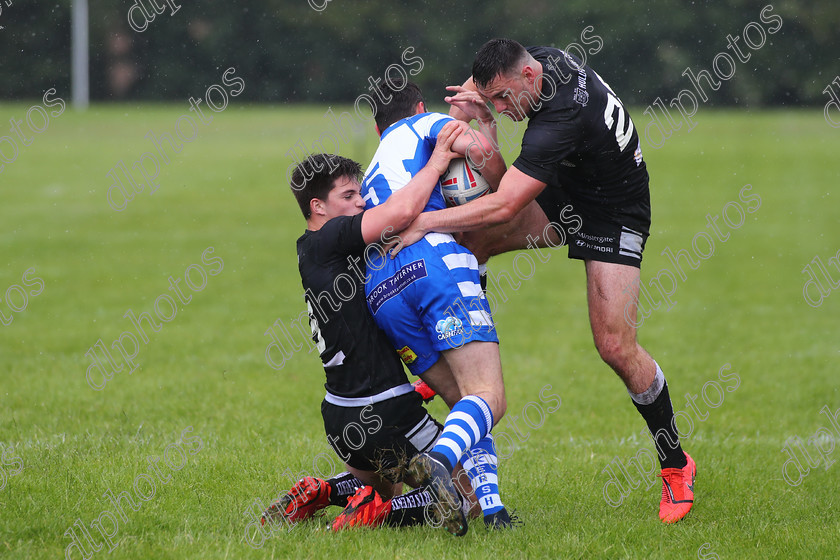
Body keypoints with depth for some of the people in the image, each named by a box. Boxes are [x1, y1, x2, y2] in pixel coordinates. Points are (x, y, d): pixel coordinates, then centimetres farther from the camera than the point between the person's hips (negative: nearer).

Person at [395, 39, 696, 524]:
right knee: (470, 238, 0)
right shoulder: (546, 60, -11)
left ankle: (676, 465, 2)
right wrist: (473, 99, -9)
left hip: (612, 219, -9)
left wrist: (424, 223, -37)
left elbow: (503, 206, -40)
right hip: (565, 194, 9)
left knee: (616, 346, -14)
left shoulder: (561, 120, -36)